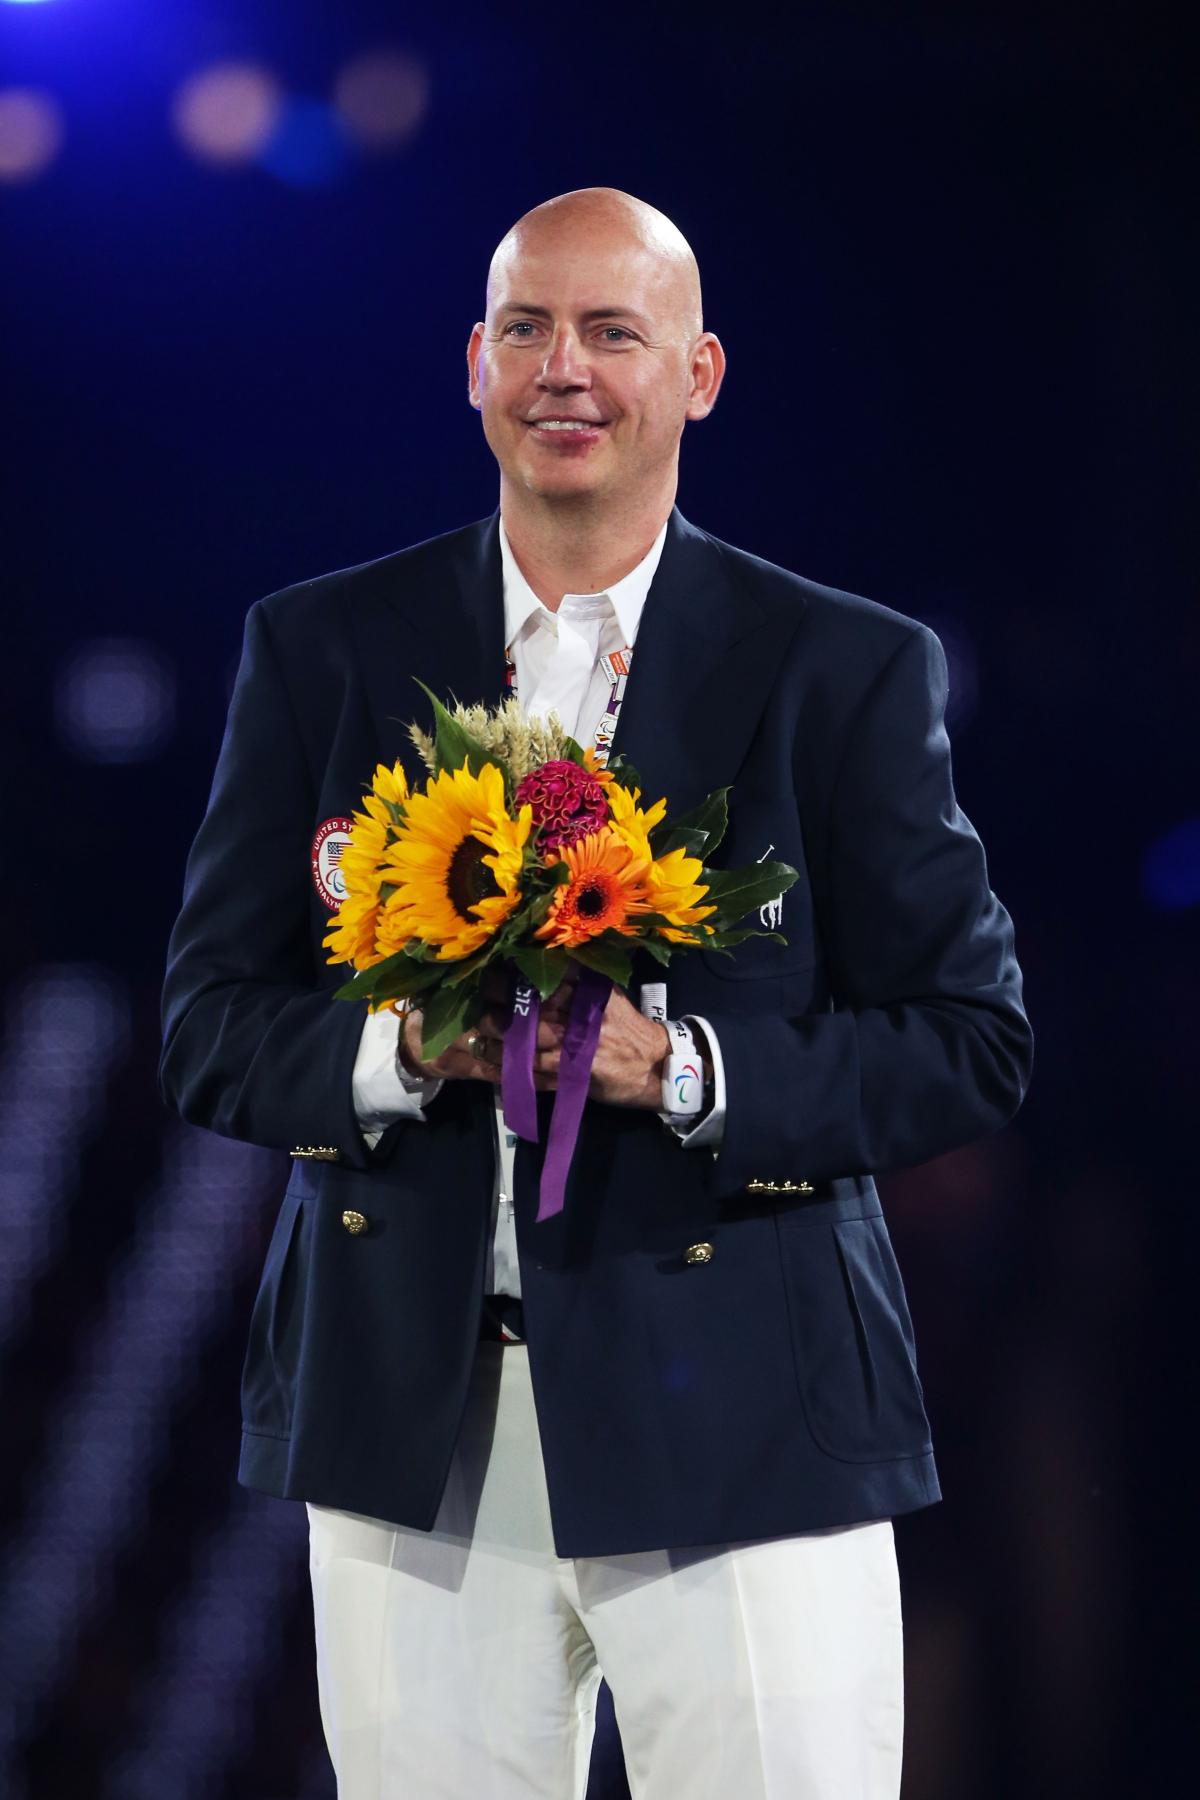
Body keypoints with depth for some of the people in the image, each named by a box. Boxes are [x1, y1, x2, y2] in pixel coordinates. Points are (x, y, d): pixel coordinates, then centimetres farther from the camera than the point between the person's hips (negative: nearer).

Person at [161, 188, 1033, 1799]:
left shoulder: (847, 671, 3)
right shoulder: (319, 650, 8)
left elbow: (972, 1046, 1)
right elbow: (211, 1028, 8)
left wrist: (687, 1068, -15)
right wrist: (396, 1049, -14)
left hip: (739, 1422, -2)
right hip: (408, 1425, 2)